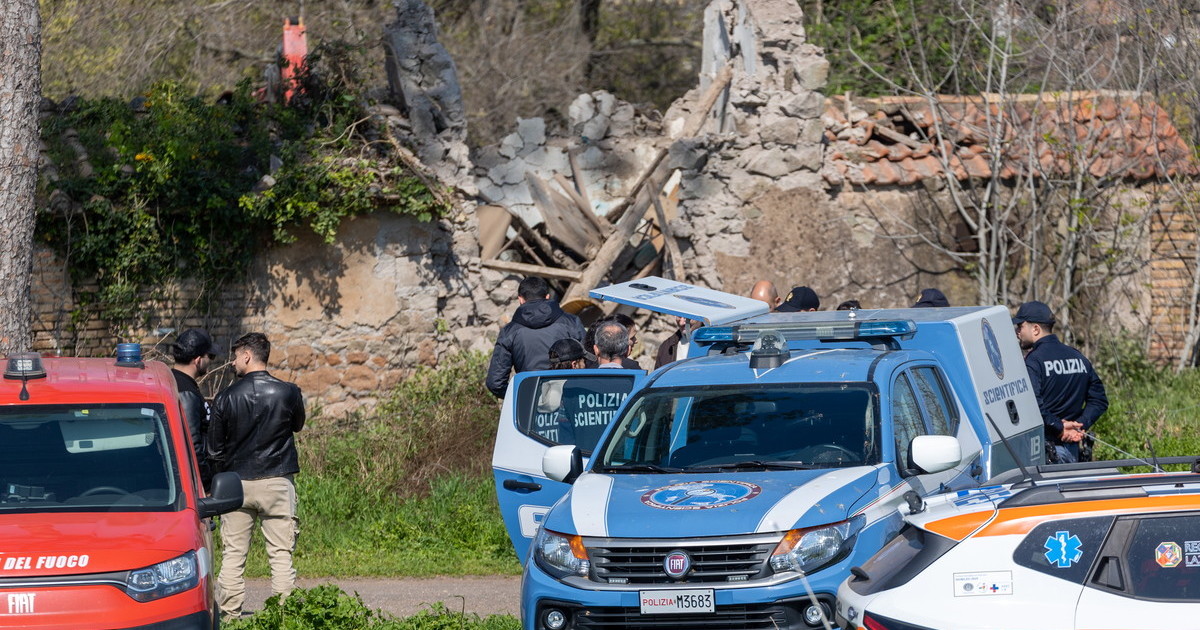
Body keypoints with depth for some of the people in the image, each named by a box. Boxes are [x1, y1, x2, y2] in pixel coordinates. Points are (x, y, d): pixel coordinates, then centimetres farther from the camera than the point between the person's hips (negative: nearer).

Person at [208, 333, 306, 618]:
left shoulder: (226, 398, -4)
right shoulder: (288, 393, -5)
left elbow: (214, 448, 2)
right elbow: (298, 425, 16)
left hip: (235, 484, 0)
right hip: (277, 482, 0)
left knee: (233, 555, 6)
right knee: (281, 554, 2)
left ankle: (230, 614, 5)